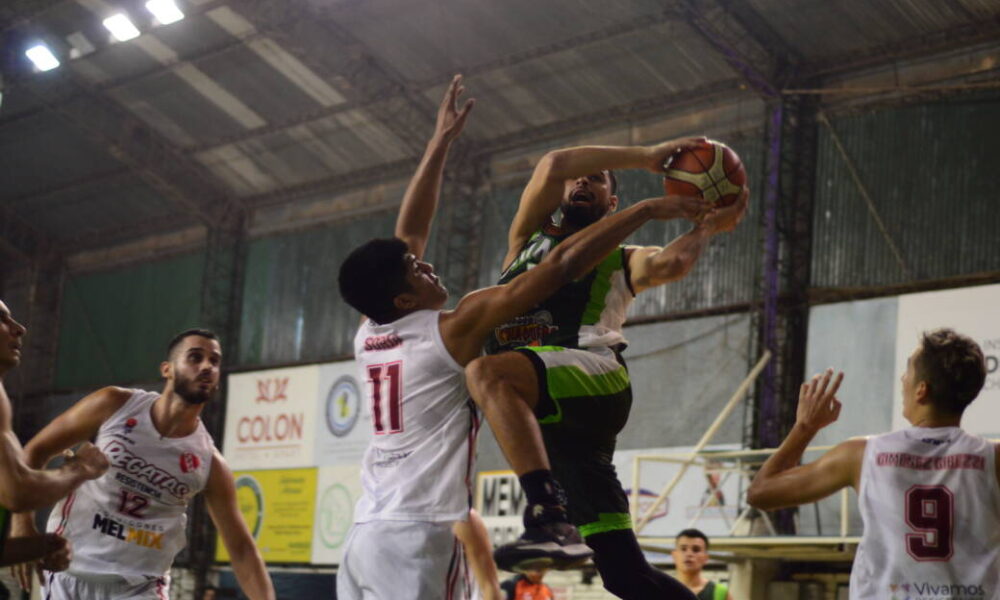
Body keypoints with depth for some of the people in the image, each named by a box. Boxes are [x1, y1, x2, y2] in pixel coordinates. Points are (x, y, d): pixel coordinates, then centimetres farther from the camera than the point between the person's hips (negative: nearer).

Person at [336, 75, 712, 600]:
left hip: (365, 535, 8)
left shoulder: (369, 335, 13)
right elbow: (561, 265, -8)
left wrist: (441, 143, 30)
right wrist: (647, 210, -4)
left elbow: (408, 234, 25)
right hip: (415, 538, -8)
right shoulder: (454, 330, -7)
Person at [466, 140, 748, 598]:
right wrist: (644, 157, 12)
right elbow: (552, 166, 14)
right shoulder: (529, 237, 31)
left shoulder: (620, 261, 22)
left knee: (486, 372, -37)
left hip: (592, 379, -4)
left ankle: (547, 517, -46)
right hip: (544, 410, 4)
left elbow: (670, 262, -3)